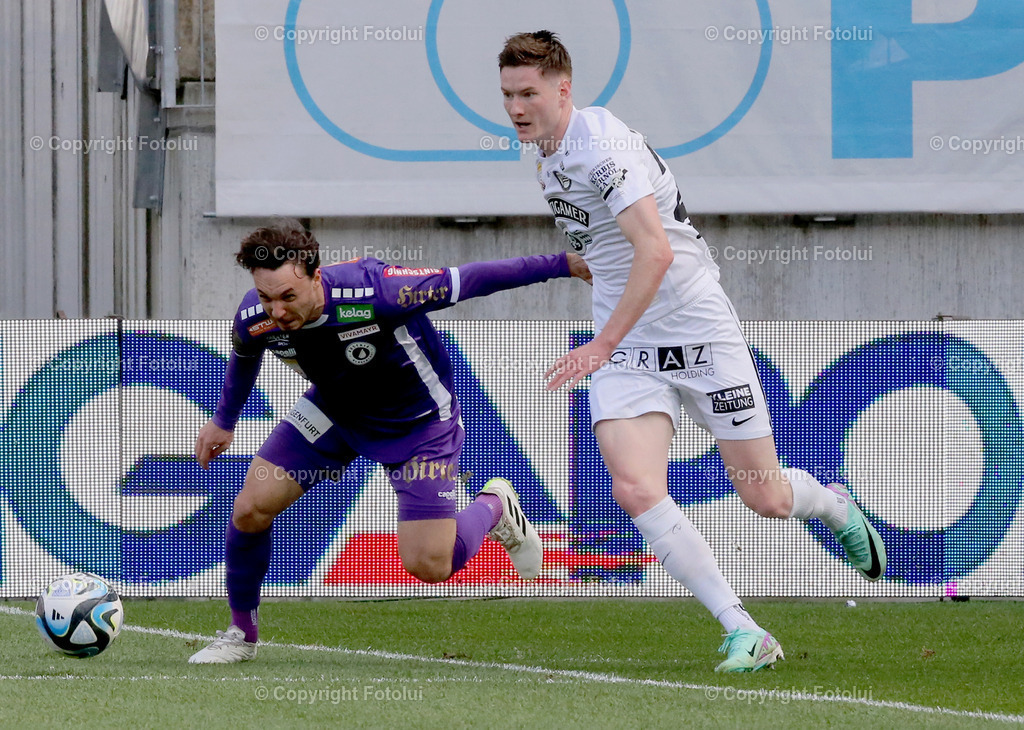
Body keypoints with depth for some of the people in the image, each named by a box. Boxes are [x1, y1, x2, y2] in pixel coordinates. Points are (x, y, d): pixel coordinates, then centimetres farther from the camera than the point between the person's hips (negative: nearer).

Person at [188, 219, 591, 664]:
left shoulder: (375, 291, -39)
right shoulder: (255, 319, -23)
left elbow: (467, 280, -28)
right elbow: (244, 357, 4)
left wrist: (562, 265, -22)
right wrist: (224, 420, 20)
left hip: (417, 419, -4)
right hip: (332, 410, 4)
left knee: (429, 565, -10)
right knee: (250, 509, -9)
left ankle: (494, 507, 24)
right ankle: (242, 634, 15)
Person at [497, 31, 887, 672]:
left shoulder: (599, 141, -20)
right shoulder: (548, 156, 8)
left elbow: (654, 250, -29)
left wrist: (604, 344, -30)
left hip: (700, 333, -7)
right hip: (626, 351, 7)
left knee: (766, 497, 3)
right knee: (635, 489, -18)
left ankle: (836, 506, 40)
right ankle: (744, 632, -13)